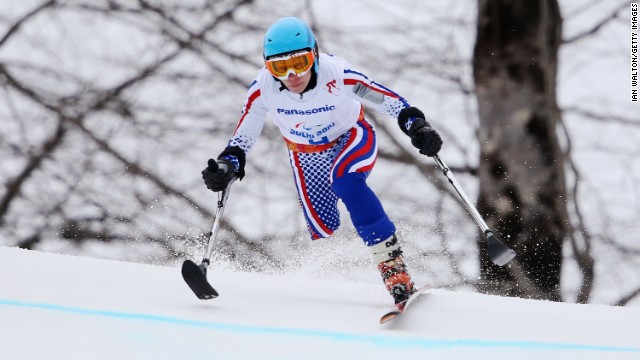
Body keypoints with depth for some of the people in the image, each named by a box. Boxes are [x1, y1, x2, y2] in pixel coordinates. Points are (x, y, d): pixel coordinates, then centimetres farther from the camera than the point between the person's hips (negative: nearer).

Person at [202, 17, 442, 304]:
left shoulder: (337, 74, -33)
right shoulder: (263, 88, -26)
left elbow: (388, 100, -26)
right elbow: (243, 136, -13)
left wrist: (417, 126, -41)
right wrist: (227, 165, -30)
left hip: (352, 137, -3)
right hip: (307, 155, 3)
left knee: (343, 179, -34)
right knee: (322, 231, -6)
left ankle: (392, 264, -34)